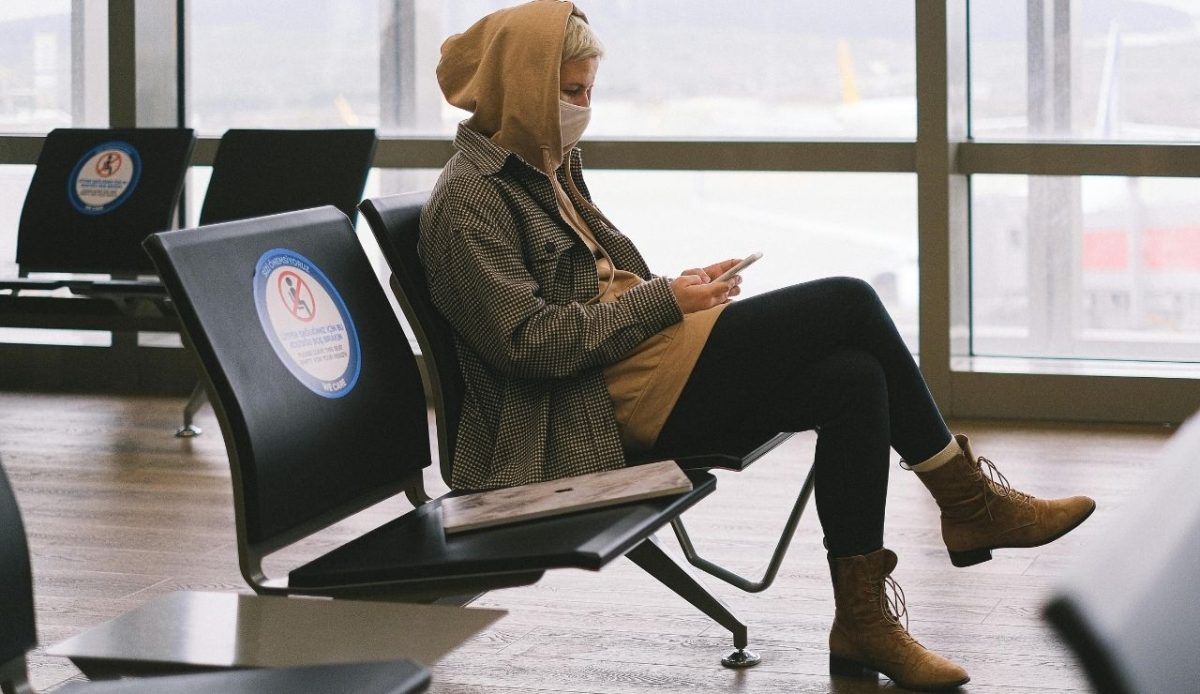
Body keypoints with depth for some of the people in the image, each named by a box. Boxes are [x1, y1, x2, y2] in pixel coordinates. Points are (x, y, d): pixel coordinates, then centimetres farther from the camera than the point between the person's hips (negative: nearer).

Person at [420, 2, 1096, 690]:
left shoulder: (545, 166, 20)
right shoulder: (469, 201, -10)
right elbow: (526, 339, -19)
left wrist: (675, 291, 5)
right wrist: (664, 301, -14)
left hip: (639, 354, 10)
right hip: (600, 403, -10)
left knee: (852, 379, -15)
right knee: (848, 303, -15)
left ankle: (862, 620, -14)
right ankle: (971, 502, -4)